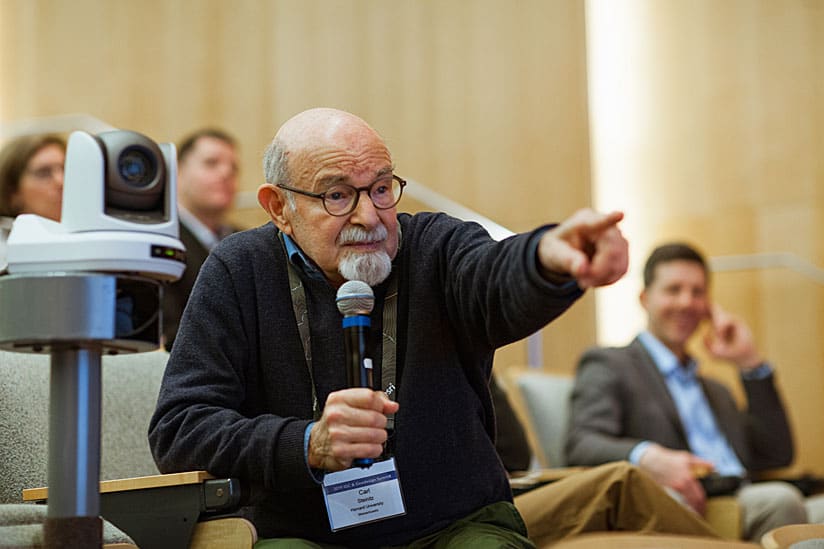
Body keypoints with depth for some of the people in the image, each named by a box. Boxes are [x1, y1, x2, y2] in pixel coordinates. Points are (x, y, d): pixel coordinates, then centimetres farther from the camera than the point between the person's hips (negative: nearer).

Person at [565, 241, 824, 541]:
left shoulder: (715, 391, 35)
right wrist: (646, 456, -26)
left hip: (745, 504, 6)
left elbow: (777, 456, 24)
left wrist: (750, 362, 21)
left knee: (780, 498, -30)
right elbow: (581, 445, -5)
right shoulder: (607, 365, 13)